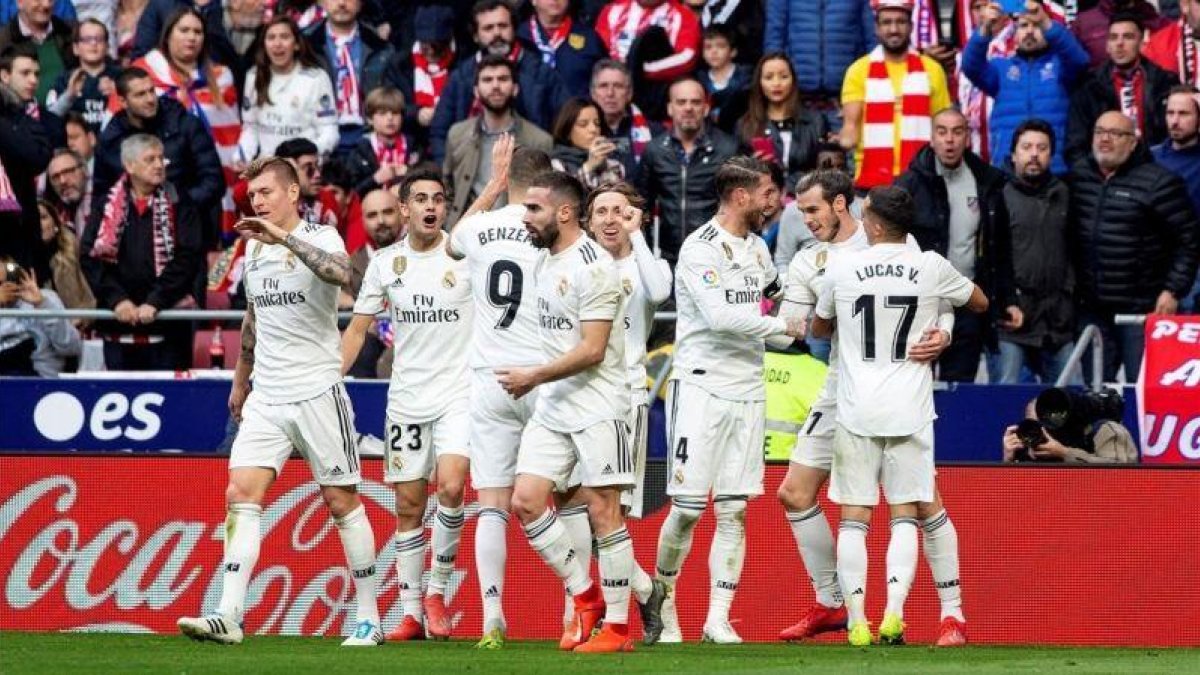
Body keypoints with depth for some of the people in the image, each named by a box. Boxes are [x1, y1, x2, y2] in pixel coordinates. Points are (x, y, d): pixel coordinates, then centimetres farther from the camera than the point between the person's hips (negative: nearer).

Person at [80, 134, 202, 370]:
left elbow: (188, 258, -6)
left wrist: (156, 301, -16)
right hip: (119, 322, 2)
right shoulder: (108, 205, 9)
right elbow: (91, 257, 1)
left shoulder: (177, 204, 3)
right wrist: (116, 299, -12)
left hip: (168, 322, -2)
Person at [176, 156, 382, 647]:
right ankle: (229, 617, -15)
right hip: (266, 397, 6)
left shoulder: (319, 238, -8)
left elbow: (340, 273, -33)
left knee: (341, 501, 2)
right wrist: (240, 381, 32)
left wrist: (284, 238, -39)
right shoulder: (254, 249, 12)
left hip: (317, 393, -6)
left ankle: (368, 617, 12)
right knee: (240, 495, -8)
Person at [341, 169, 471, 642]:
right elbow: (358, 328, 10)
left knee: (450, 486, -20)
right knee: (408, 506, 5)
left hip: (460, 394, -3)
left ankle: (438, 592, -1)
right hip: (406, 400, 3)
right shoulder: (386, 263, 6)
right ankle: (411, 613, 14)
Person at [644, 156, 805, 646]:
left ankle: (718, 618, 3)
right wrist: (783, 326, -14)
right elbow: (721, 316, -23)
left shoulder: (756, 247, 15)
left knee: (734, 511, 1)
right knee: (687, 509, -6)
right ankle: (663, 603, 14)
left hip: (746, 393, 7)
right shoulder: (700, 249, -11)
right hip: (700, 387, -7)